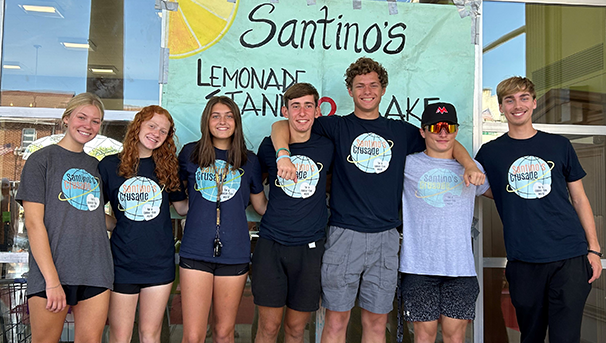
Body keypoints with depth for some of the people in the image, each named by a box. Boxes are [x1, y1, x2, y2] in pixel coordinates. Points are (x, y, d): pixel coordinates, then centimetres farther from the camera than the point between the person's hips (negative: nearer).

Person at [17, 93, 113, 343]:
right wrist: (52, 280, -14)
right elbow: (34, 222, -8)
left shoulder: (96, 166, 16)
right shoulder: (41, 160, 1)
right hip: (51, 273, -4)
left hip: (96, 273, 4)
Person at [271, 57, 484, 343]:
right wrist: (283, 155, -19)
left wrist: (470, 166, 3)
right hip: (344, 234, -2)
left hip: (385, 238, 2)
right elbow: (282, 125, 1)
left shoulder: (401, 131, 13)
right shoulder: (337, 127, 5)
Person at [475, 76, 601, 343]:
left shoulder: (559, 145, 9)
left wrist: (594, 249, 6)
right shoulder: (490, 153, 6)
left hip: (570, 257, 0)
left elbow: (579, 199, 11)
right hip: (523, 261, 0)